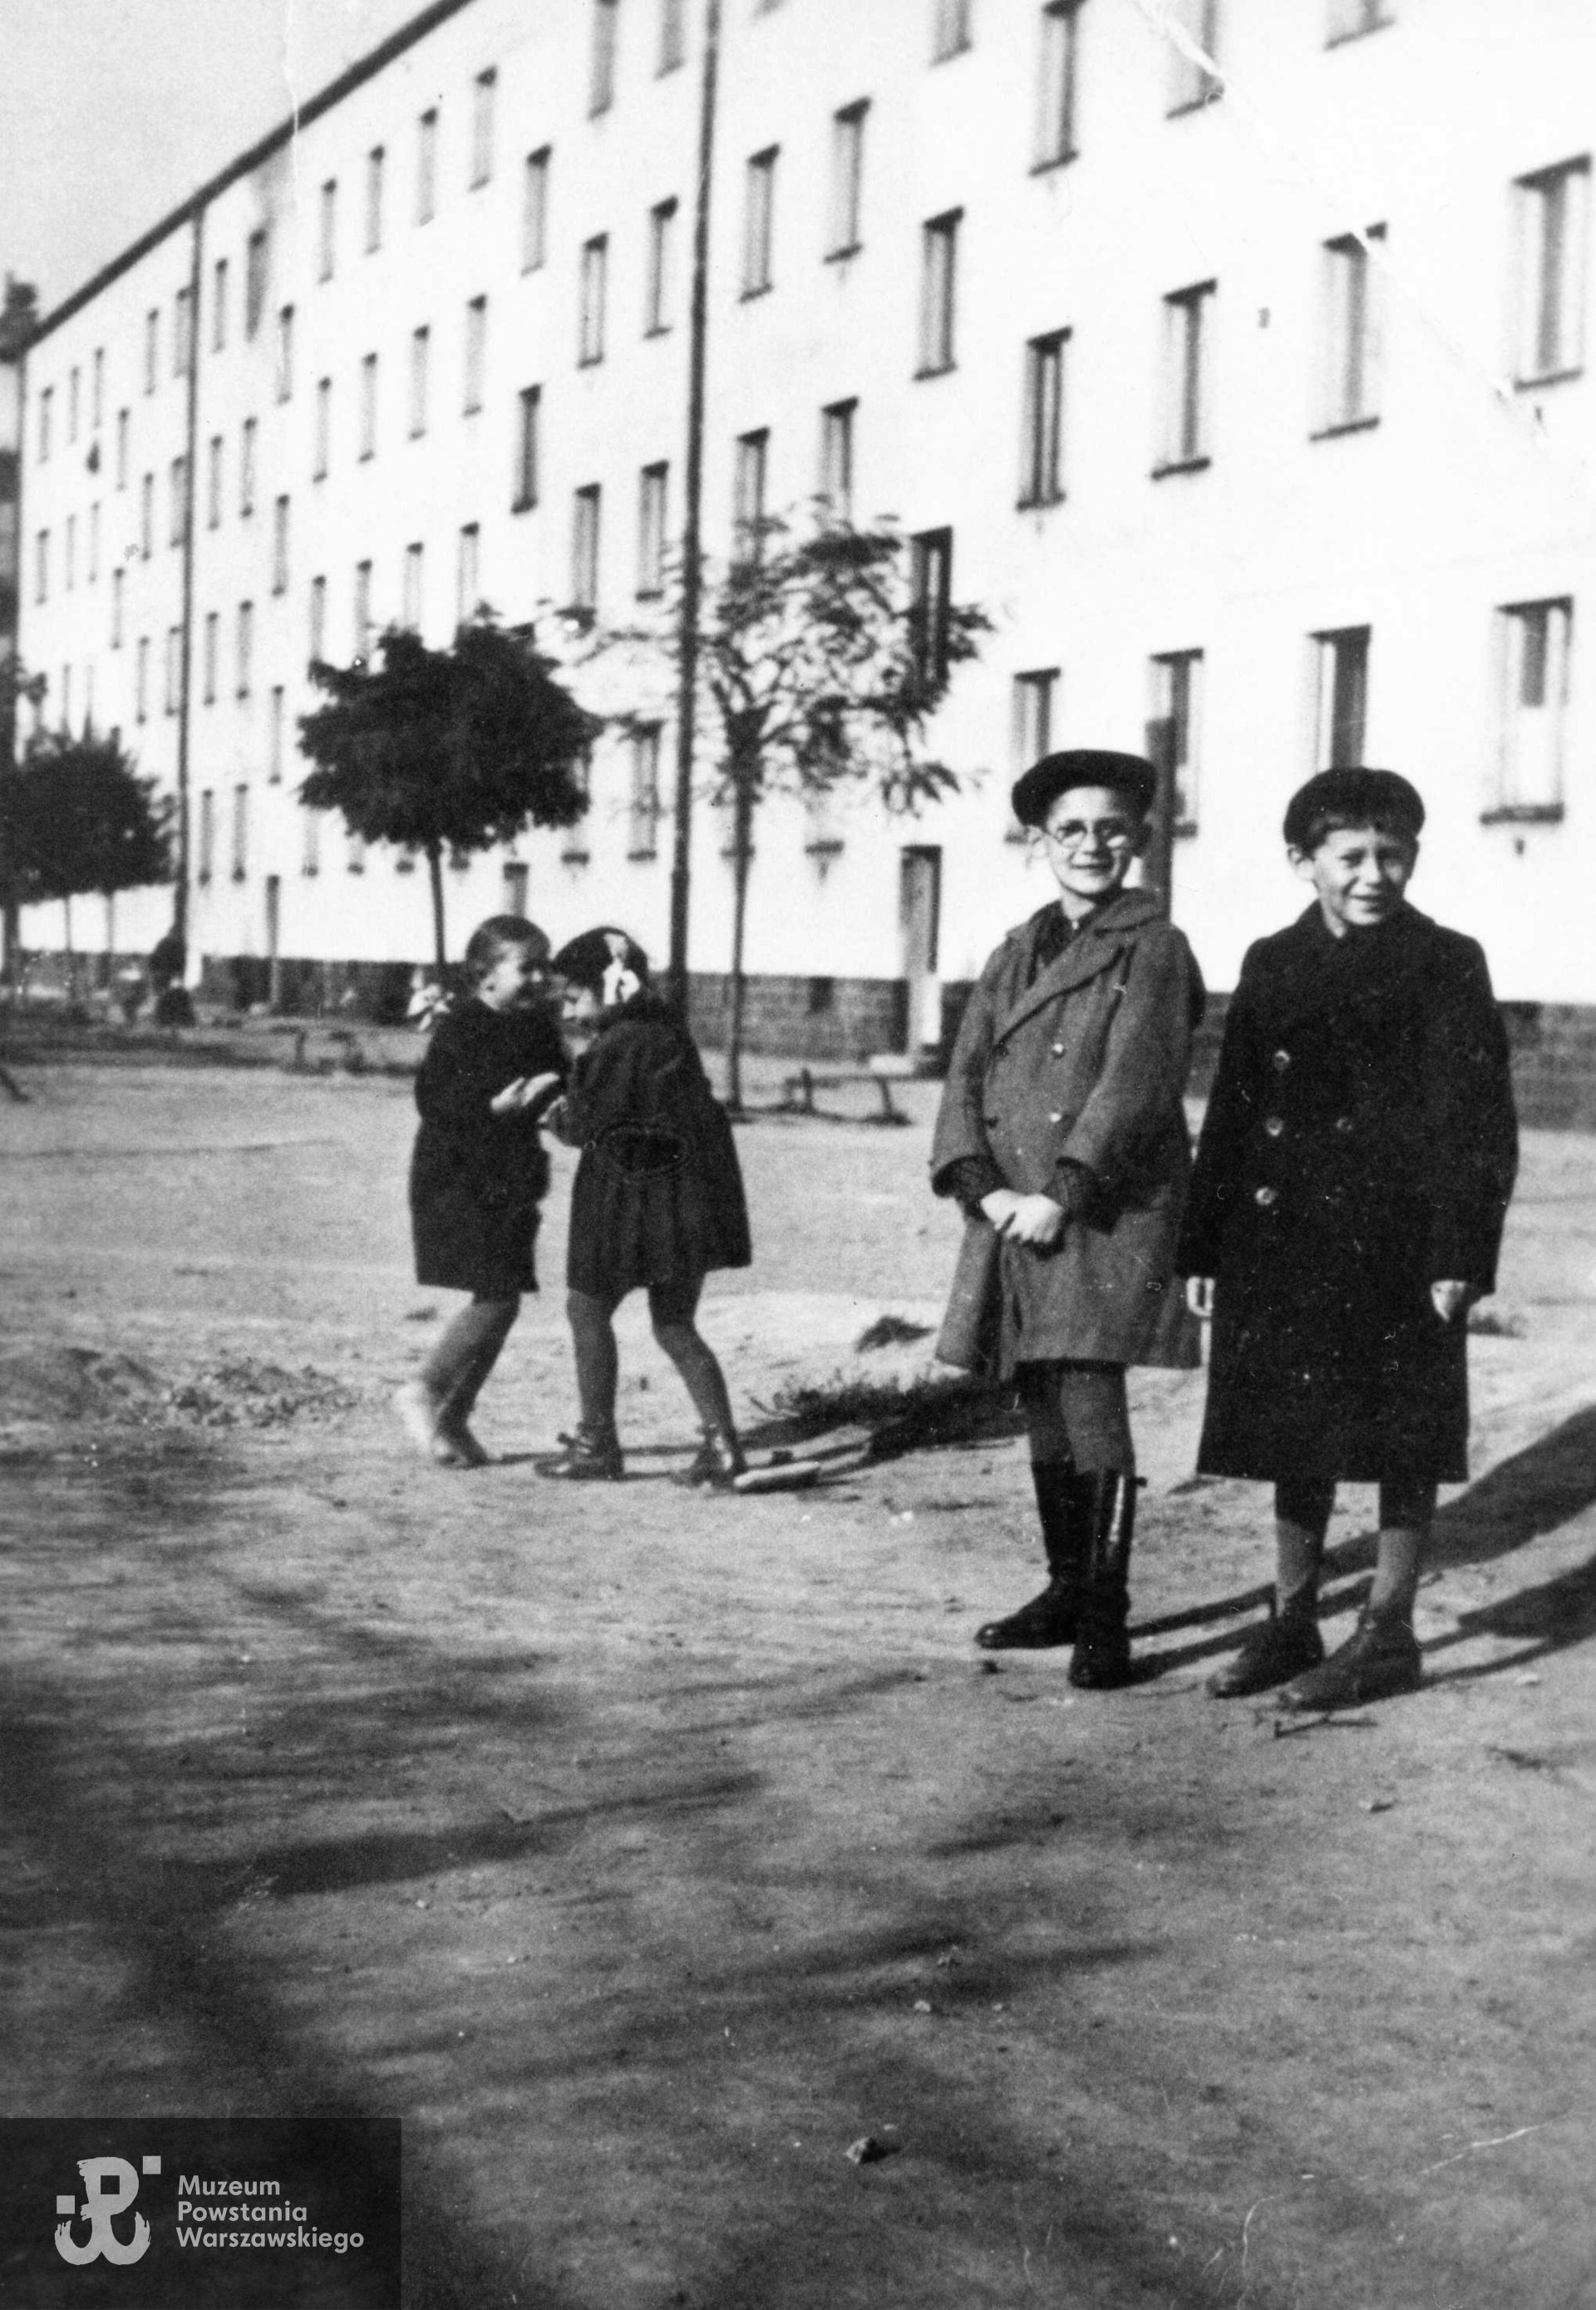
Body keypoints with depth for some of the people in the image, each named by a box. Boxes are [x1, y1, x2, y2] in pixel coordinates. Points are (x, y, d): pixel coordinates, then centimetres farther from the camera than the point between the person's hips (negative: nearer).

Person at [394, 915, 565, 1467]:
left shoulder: (540, 1026, 9)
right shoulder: (460, 1028, -13)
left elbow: (560, 1088, 17)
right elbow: (431, 1100, -19)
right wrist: (494, 1105, -31)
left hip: (512, 1183, 8)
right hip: (457, 1180, -8)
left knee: (502, 1303, 7)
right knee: (497, 1299, -13)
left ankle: (453, 1417, 19)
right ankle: (424, 1393, 4)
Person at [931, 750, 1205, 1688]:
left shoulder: (1155, 950, -2)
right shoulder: (1016, 953, 17)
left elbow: (1134, 1084, -12)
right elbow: (967, 1076, 10)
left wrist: (1063, 1195, -17)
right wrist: (984, 1189, -6)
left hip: (1108, 1220, -6)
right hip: (1017, 1222, 6)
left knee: (1091, 1410, -11)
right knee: (1046, 1417, 12)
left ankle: (1106, 1620, -5)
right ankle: (1067, 1591, 24)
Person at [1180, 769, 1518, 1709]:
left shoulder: (1447, 964, -3)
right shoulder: (1273, 963, 11)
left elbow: (1481, 1125, -6)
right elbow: (1232, 1109, 13)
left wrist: (1460, 1257, -13)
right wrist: (1206, 1246, 8)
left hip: (1397, 1251, -5)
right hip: (1284, 1243, 5)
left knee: (1404, 1450, 4)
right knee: (1296, 1443, 12)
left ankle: (1389, 1635, 14)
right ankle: (1293, 1623, 23)